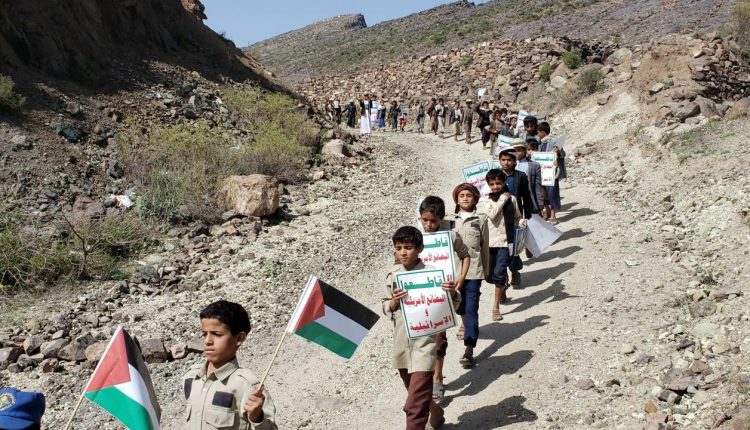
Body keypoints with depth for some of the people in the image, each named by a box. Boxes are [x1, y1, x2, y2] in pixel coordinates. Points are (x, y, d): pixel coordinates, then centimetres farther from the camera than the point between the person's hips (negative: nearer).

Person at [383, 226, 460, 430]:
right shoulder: (393, 275, 2)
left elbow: (451, 306, -3)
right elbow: (386, 309, 7)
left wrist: (452, 293, -24)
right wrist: (394, 302, -14)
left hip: (424, 344, -5)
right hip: (401, 344, 5)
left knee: (414, 405, -10)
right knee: (418, 395, 25)